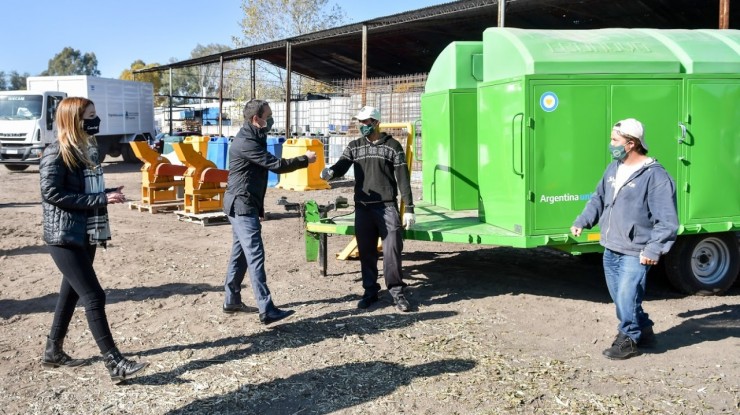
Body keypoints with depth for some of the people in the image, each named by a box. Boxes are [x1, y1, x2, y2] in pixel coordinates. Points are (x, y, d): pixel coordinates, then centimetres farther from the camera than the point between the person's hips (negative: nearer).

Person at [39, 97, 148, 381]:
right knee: (94, 296, -10)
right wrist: (100, 199, -21)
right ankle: (114, 363, -7)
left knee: (72, 293, 16)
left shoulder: (88, 149, 12)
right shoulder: (56, 154, -14)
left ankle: (53, 352, 31)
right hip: (64, 237, -9)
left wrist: (108, 194, -1)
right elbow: (51, 193, -20)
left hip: (85, 236, 9)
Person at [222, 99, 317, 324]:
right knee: (255, 255, -12)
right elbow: (276, 165, -21)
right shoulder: (246, 142, -19)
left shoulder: (252, 138, 14)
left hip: (244, 205, 11)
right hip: (242, 206, -11)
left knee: (240, 253, 15)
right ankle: (266, 310, -14)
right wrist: (305, 160, -8)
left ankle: (232, 301, 23)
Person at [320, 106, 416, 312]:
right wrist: (330, 171, -28)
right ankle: (370, 291, 18)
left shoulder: (392, 146, 2)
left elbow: (403, 179, 0)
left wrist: (409, 208, -5)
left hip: (387, 206, -3)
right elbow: (342, 166, -3)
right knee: (366, 251, 7)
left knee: (392, 250, -5)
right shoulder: (354, 146, 11)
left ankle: (396, 292, 6)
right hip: (362, 207, 3)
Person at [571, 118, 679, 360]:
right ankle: (644, 331, 35)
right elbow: (598, 199, 22)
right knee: (619, 297, 16)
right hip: (611, 250, 8)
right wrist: (582, 222, 10)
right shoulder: (613, 169, 9)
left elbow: (667, 220, -15)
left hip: (635, 253, -8)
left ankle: (628, 340, 14)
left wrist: (654, 249, -22)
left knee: (626, 297, -8)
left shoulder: (655, 176, -14)